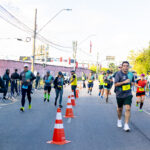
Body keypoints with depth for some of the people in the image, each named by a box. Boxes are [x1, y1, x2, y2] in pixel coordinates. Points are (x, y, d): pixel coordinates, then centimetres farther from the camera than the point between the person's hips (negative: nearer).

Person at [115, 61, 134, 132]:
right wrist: (124, 82, -26)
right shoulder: (118, 74, -12)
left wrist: (131, 83, -1)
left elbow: (132, 82, 21)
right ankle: (119, 120, 42)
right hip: (120, 94, -2)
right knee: (120, 109, 15)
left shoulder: (131, 74, 3)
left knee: (128, 109, -12)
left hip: (128, 94, 2)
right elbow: (116, 84, -18)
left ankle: (126, 125, -8)